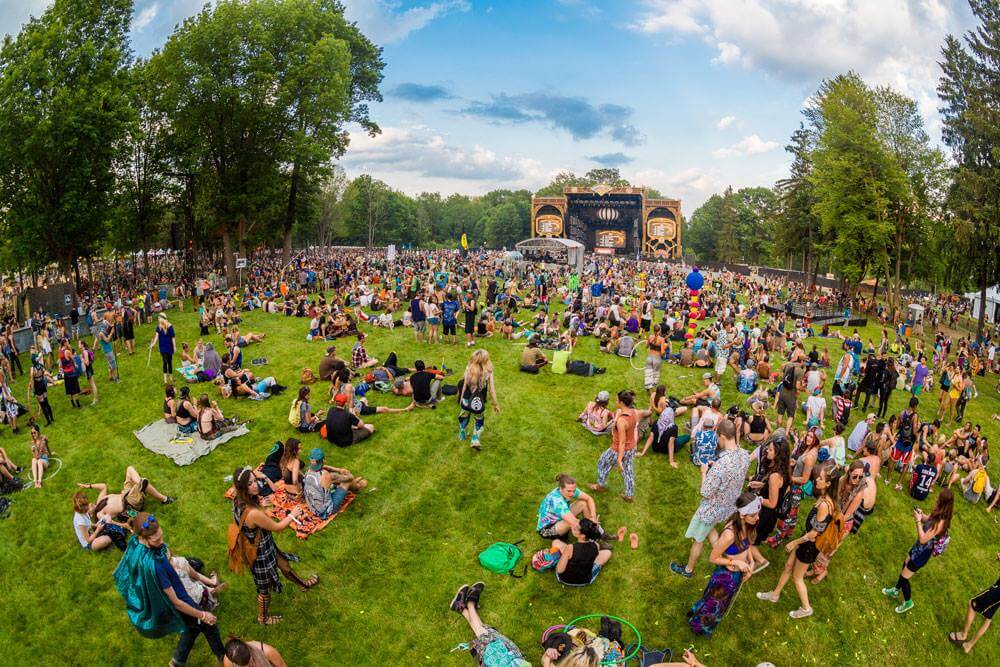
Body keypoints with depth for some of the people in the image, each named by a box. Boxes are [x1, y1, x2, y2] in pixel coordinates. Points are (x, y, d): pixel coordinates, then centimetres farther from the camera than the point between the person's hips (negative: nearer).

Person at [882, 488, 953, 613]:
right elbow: (927, 520, 9)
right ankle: (896, 590, 50)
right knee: (904, 567, 27)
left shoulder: (940, 522, -38)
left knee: (904, 577, 8)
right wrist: (921, 514, -11)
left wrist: (918, 521, -29)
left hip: (923, 553, -8)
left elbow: (923, 539, -32)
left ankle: (908, 602, 33)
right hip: (919, 546, 8)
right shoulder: (938, 514, -12)